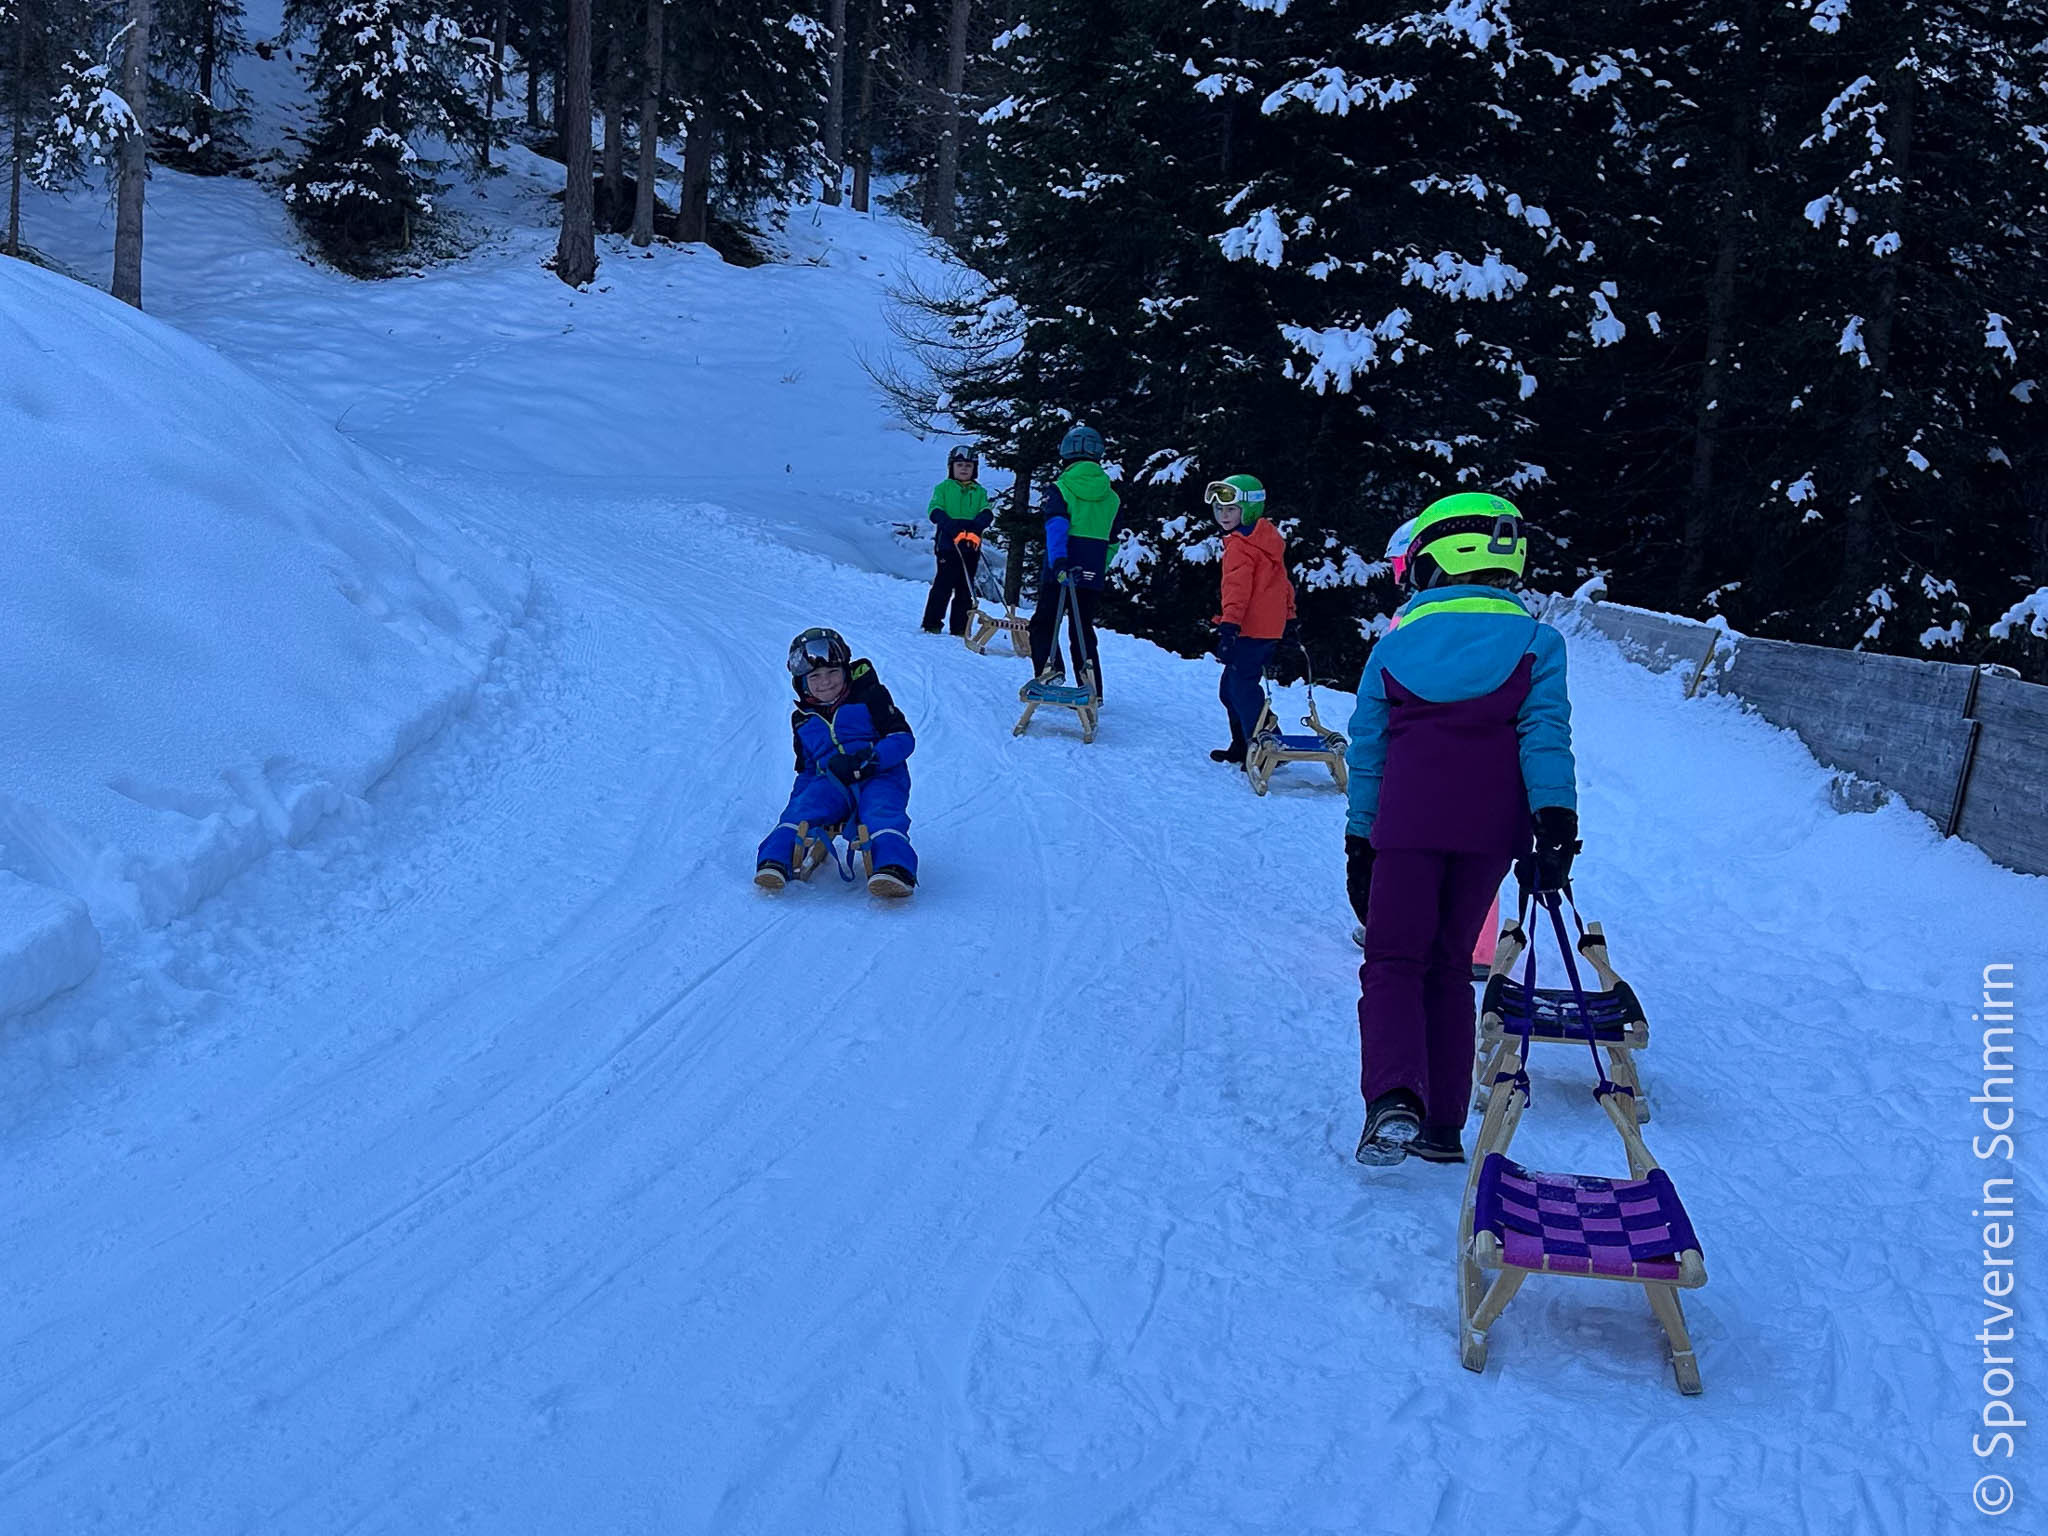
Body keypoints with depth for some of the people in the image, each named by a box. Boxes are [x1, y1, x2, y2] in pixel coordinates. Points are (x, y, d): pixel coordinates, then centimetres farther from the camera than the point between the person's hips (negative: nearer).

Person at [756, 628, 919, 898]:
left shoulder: (870, 697, 6)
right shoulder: (803, 720, 21)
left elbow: (904, 739, -1)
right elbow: (806, 768, 30)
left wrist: (870, 759, -17)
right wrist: (800, 794, 10)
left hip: (880, 777, -3)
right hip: (831, 782, 4)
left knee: (881, 812, -35)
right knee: (802, 809, -27)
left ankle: (895, 867, -57)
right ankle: (775, 861, -43)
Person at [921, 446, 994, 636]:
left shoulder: (979, 492, 16)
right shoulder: (943, 488, 7)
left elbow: (986, 514, 2)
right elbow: (935, 512, -5)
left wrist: (975, 531, -20)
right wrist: (954, 530, -21)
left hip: (971, 547, 3)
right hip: (947, 544, -3)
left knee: (965, 588, 4)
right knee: (944, 585, -7)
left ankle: (960, 627, 9)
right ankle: (931, 624, 1)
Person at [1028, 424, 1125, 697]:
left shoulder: (1060, 488, -3)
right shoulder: (1112, 497, 11)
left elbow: (1056, 527, -17)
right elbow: (1112, 541, 15)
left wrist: (1058, 562, -26)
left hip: (1060, 572, -4)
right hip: (1093, 576, 4)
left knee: (1043, 623, 6)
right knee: (1084, 629, 12)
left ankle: (1049, 667, -16)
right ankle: (1093, 690, 9)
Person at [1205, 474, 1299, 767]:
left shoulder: (1239, 546, -13)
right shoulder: (1268, 539, 17)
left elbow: (1238, 588, -23)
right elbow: (1284, 584, 23)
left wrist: (1228, 626, -28)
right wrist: (1289, 619, 29)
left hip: (1250, 629, -10)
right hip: (1271, 627, 10)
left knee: (1242, 687, -7)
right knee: (1231, 687, 17)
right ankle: (1242, 745, 24)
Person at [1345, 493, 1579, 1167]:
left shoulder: (1395, 644, 7)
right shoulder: (1534, 643, 5)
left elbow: (1366, 750, 10)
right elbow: (1545, 737, -7)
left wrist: (1361, 837, 16)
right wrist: (1555, 822, -10)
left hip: (1407, 826, -1)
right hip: (1489, 830, 1)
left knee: (1393, 962, 4)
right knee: (1450, 967, 13)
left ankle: (1394, 1098, -21)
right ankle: (1443, 1122, 11)